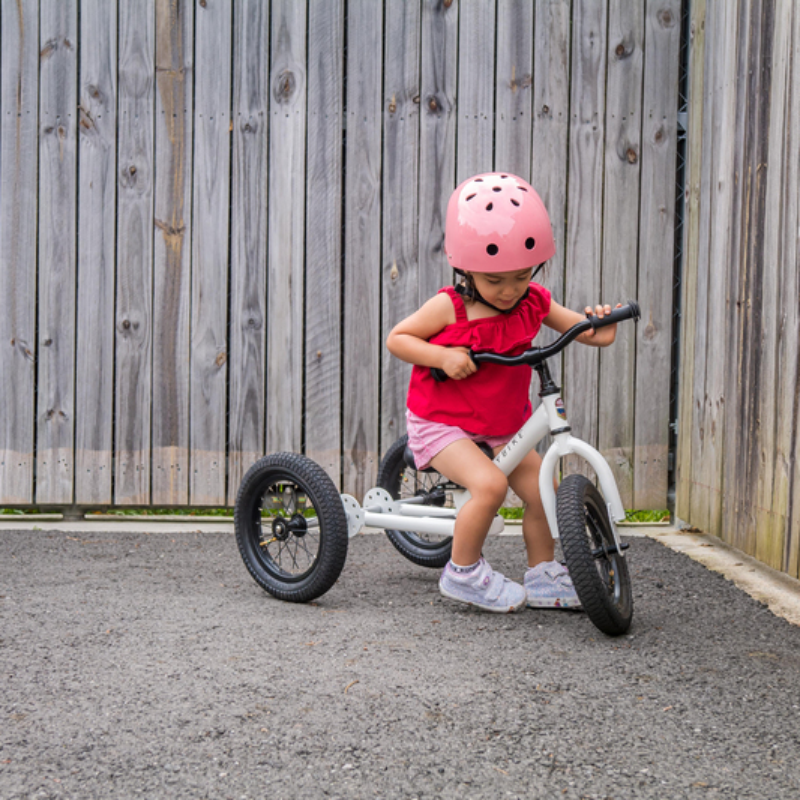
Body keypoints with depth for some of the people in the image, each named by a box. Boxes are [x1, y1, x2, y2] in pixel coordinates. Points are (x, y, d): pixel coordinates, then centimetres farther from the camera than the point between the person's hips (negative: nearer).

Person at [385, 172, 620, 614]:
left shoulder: (534, 302, -3)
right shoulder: (450, 307, -16)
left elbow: (578, 326, 2)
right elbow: (396, 338, -10)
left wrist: (599, 327, -22)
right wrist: (442, 356, -26)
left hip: (503, 425, 6)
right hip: (441, 422, -6)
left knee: (542, 489, 1)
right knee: (490, 483, -26)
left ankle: (542, 578, 22)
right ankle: (463, 572, -4)